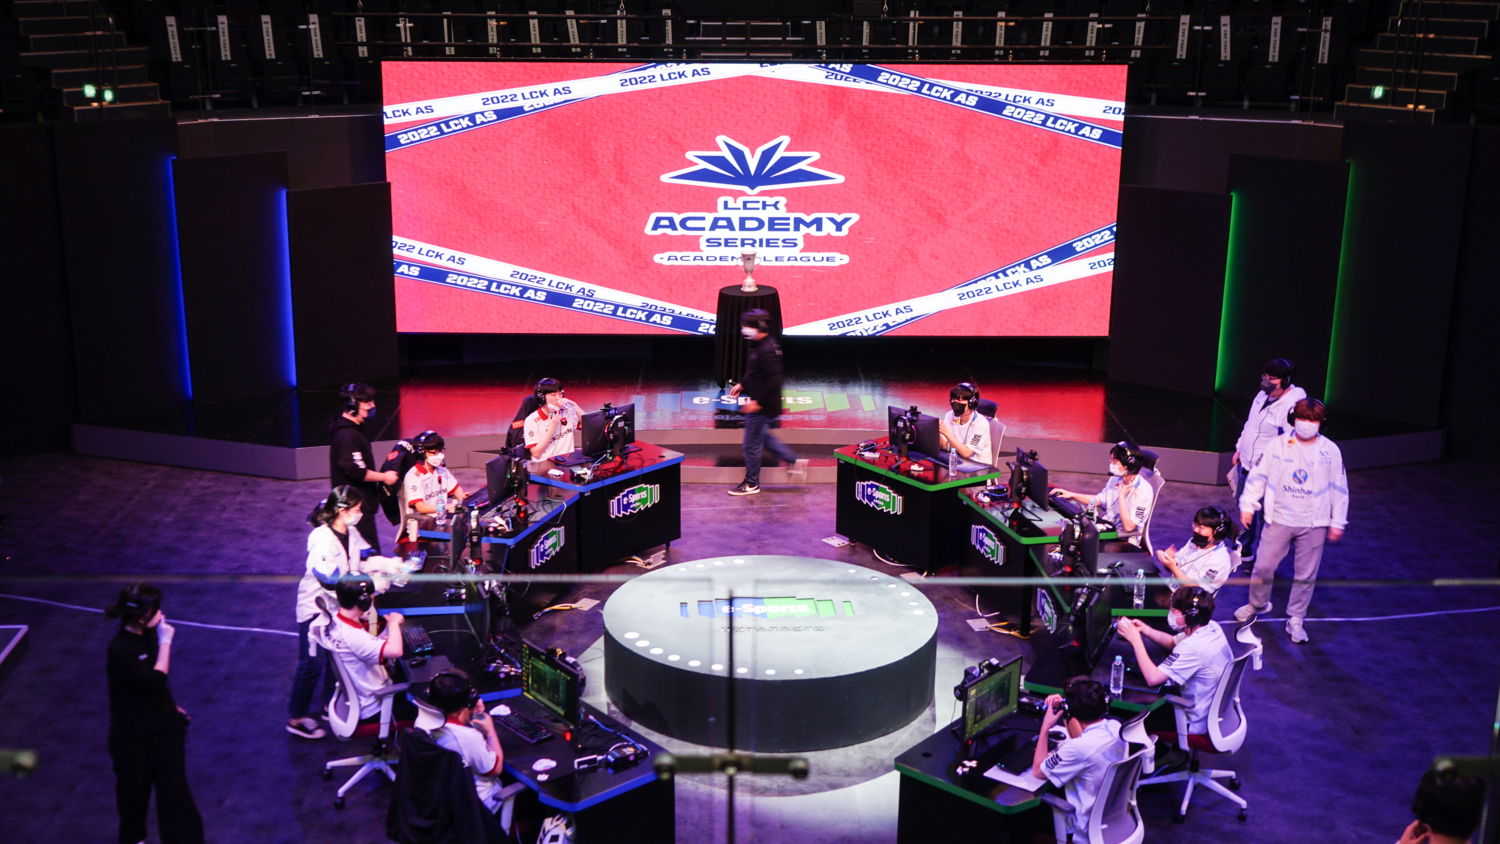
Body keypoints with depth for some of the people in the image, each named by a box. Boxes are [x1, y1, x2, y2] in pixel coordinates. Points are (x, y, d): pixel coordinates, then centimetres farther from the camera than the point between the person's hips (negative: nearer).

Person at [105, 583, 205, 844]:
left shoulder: (149, 635, -3)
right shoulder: (120, 649, -25)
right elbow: (155, 680, -30)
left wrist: (171, 707, 16)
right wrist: (166, 641, -26)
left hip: (164, 726, 5)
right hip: (132, 735, -5)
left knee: (175, 791, 4)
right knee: (134, 790, 18)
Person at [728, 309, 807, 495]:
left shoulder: (766, 350, -25)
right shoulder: (760, 345, 8)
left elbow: (774, 380, -27)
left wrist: (758, 401, -25)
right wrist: (742, 384, 13)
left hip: (762, 407, -11)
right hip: (760, 405, 11)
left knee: (751, 445, 1)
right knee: (761, 436, 24)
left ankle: (751, 484, 16)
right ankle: (794, 461, 28)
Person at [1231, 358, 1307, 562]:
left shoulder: (1292, 407, -22)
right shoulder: (1262, 396, 7)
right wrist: (1239, 449, 23)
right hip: (1247, 465, 9)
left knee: (1262, 516, 0)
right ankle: (1244, 550, 43)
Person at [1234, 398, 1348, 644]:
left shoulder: (1330, 451, -3)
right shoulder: (1278, 445, -5)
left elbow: (1339, 487, 4)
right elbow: (1258, 475, 2)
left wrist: (1337, 522, 5)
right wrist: (1247, 505, -1)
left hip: (1313, 524, 0)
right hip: (1279, 519, 0)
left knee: (1306, 575, 6)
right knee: (1263, 566, 4)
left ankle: (1295, 619, 21)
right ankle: (1257, 604, 30)